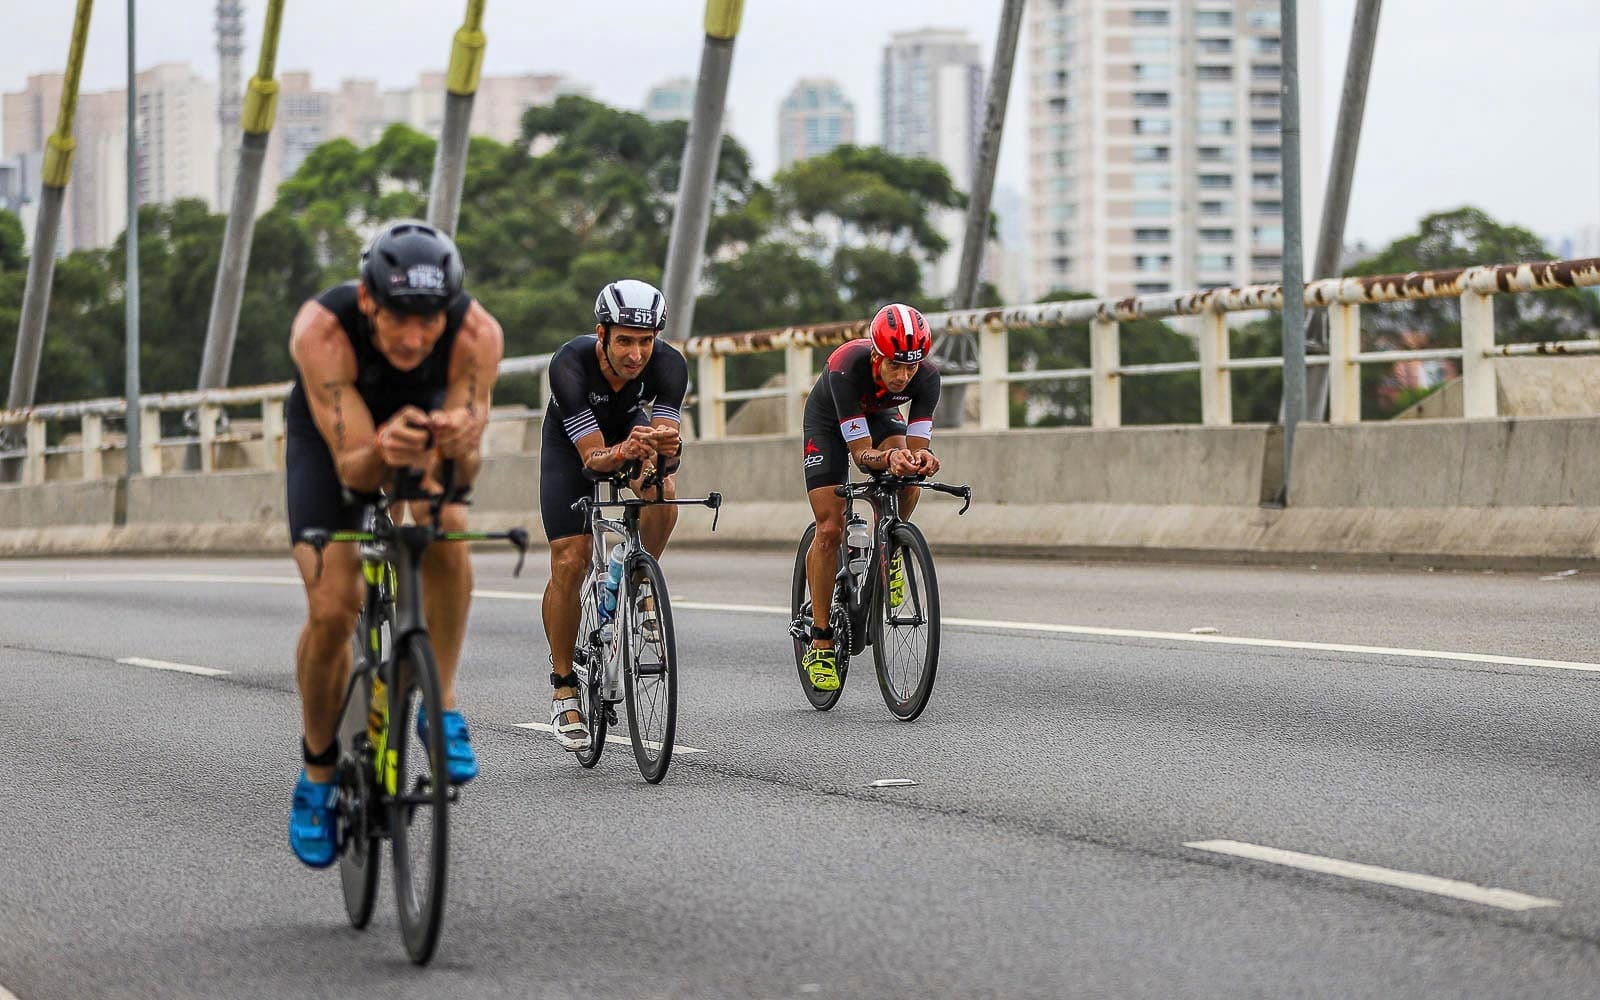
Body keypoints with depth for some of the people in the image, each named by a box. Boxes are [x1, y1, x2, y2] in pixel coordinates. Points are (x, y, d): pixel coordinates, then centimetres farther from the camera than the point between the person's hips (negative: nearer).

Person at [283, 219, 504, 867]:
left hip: (427, 420, 1)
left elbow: (465, 468, -34)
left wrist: (458, 445, -58)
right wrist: (384, 451, -61)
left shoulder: (477, 334, -35)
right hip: (332, 438, -1)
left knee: (445, 531, -31)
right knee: (331, 612, -13)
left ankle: (441, 704, -11)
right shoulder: (322, 330, -39)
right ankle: (319, 773, 11)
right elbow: (353, 470, -38)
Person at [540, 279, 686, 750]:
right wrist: (623, 452, -59)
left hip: (633, 424, 2)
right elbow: (593, 457, -38)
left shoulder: (669, 364, -32)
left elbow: (665, 439, -34)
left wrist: (665, 447, -58)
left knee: (662, 493, -32)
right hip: (572, 440, -2)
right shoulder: (570, 364, -37)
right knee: (569, 564, -13)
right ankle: (563, 688, 2)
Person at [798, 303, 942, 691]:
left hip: (880, 415, 3)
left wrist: (921, 459, -53)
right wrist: (888, 459, -60)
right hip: (828, 422, -3)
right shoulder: (847, 368, -40)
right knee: (830, 530, -12)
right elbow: (861, 454, -39)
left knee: (907, 480, -31)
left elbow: (917, 445, -30)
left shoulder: (926, 377, -31)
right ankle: (821, 643, -4)